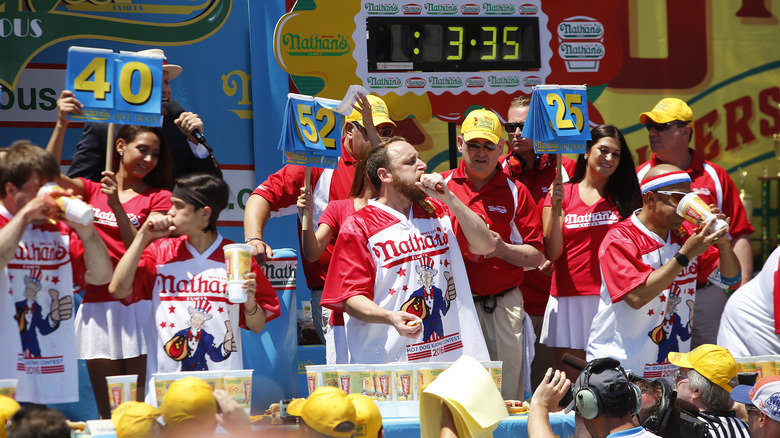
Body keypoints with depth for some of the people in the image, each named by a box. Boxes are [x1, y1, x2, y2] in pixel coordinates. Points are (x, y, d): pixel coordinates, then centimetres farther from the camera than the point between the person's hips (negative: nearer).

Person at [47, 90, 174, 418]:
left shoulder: (158, 198, 5)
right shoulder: (92, 190, 13)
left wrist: (117, 205, -19)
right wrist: (61, 124, -17)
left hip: (137, 305, -2)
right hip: (97, 303, 2)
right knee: (106, 411, 3)